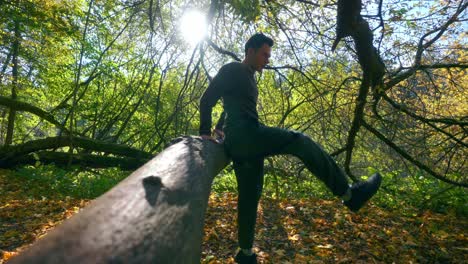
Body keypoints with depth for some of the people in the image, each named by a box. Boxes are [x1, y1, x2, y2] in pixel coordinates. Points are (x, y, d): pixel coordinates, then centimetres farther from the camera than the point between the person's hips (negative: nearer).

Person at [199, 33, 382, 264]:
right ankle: (349, 194, -14)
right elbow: (206, 99, -3)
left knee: (250, 195, 10)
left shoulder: (248, 78, 29)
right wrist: (205, 132, -5)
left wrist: (219, 128, 38)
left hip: (245, 141, 9)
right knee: (299, 141, -17)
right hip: (243, 134, -9)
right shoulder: (232, 70, 3)